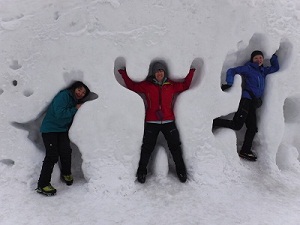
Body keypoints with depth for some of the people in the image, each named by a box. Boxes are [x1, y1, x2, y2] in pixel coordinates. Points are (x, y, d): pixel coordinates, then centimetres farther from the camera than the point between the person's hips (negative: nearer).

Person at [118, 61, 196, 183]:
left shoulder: (172, 85, 9)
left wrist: (191, 72, 12)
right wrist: (124, 74, 5)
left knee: (175, 146, 6)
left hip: (168, 121, 2)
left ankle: (181, 171, 22)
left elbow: (185, 85, 17)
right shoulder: (147, 85, 5)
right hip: (151, 122, -1)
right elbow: (132, 86, 9)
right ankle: (141, 172, 17)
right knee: (147, 147, 1)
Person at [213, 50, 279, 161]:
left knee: (252, 127, 5)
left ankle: (245, 151, 12)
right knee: (236, 125, -20)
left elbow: (275, 68, 38)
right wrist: (229, 84, -20)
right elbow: (232, 71, -6)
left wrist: (273, 56, 29)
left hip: (253, 103, 8)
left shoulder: (263, 71, 23)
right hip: (246, 99, -8)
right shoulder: (248, 68, 2)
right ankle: (213, 122, -10)